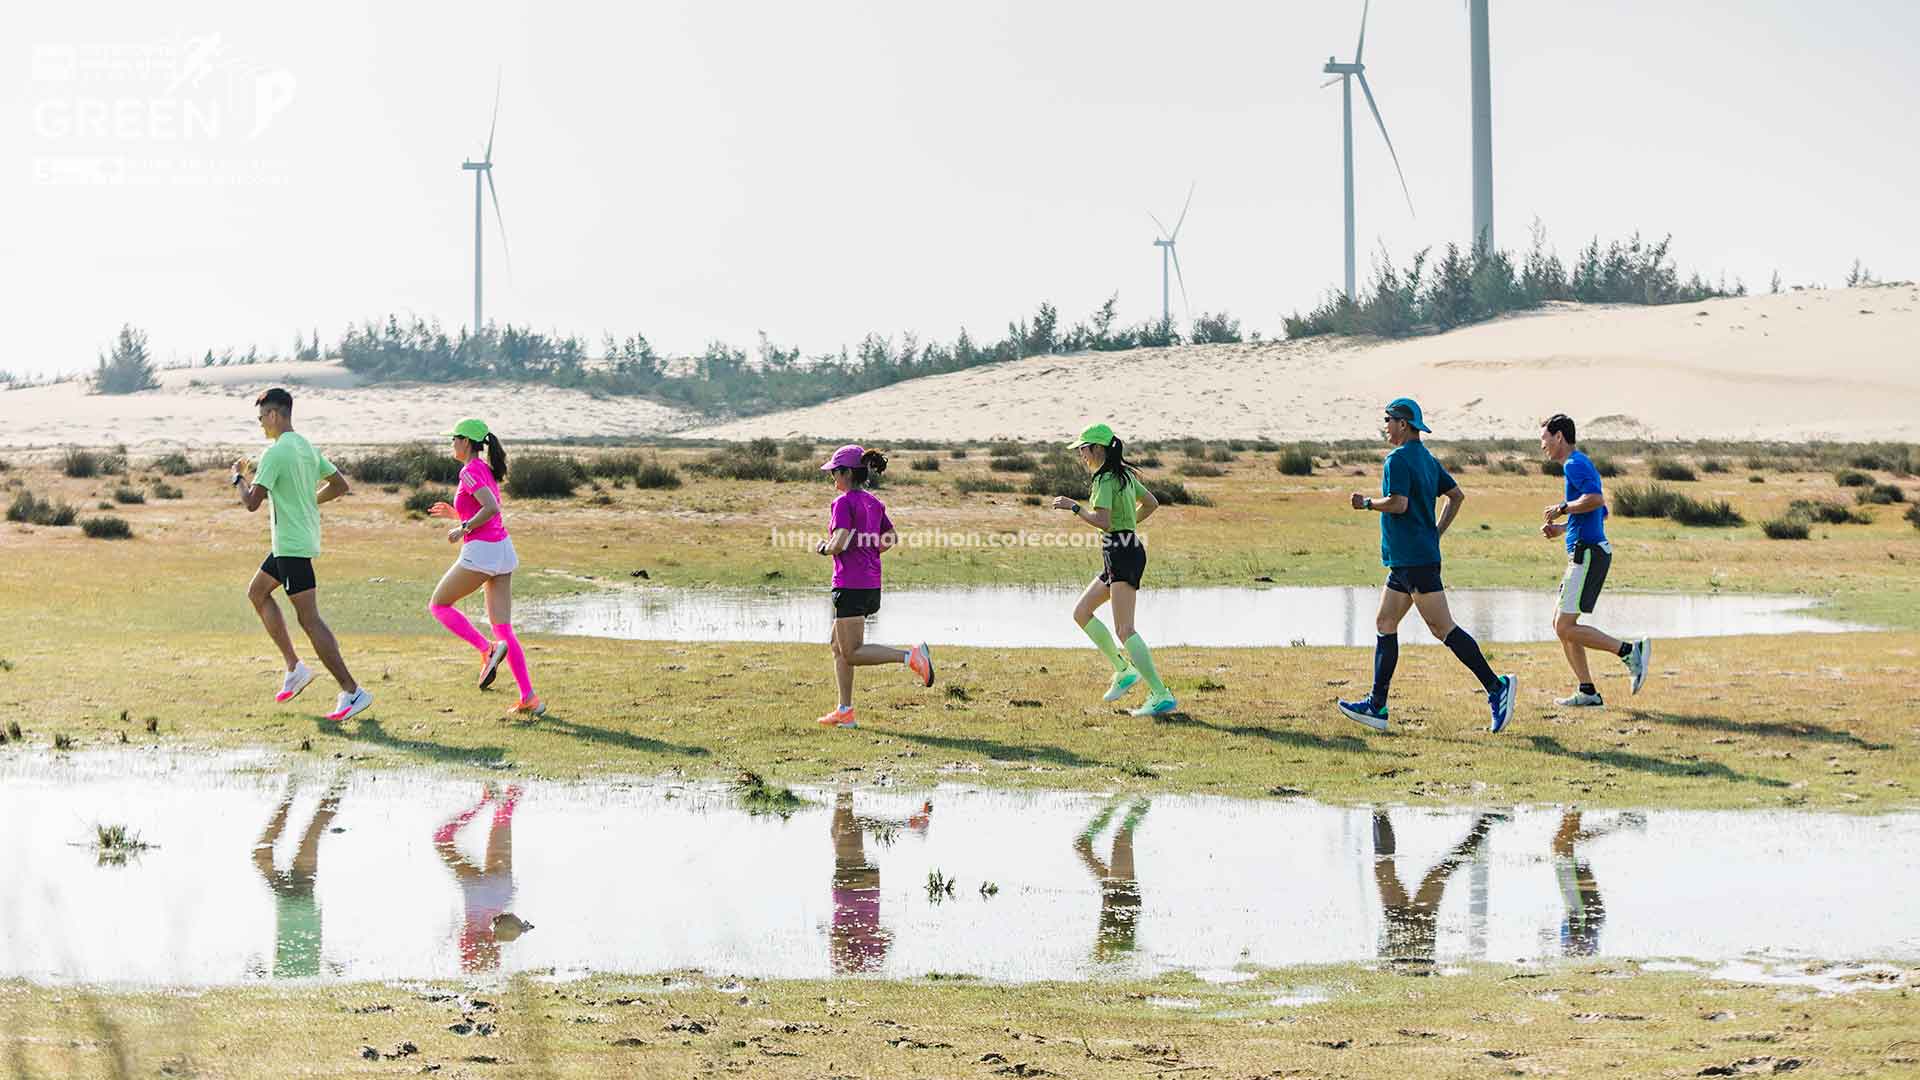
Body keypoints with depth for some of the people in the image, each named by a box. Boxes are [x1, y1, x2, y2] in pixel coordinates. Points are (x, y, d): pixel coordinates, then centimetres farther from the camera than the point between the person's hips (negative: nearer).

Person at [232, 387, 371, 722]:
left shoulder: (275, 453, -17)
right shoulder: (308, 448, 10)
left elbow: (252, 503, -19)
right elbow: (340, 485, 15)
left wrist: (238, 477, 0)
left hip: (293, 546, -10)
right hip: (299, 540, 10)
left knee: (309, 619, -9)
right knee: (256, 592, 23)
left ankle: (352, 691, -12)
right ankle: (294, 667, 20)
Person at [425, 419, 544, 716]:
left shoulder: (470, 471, -11)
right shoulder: (487, 470, 17)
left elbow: (492, 509, -24)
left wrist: (463, 528, -12)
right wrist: (455, 514, 21)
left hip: (480, 552, -8)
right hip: (503, 550, 8)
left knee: (438, 605, 11)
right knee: (503, 628, 7)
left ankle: (487, 649, -8)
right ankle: (530, 698, -1)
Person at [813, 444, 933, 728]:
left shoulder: (843, 502, -12)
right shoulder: (874, 503, 12)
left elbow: (840, 543, -22)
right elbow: (891, 538, 18)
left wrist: (823, 548, -3)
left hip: (850, 585, -9)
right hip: (871, 583, 9)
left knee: (852, 654, -4)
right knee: (839, 648, 16)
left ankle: (911, 656, -18)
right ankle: (845, 712, 15)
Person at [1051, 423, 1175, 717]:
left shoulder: (1105, 479, -14)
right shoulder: (1125, 475, 15)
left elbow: (1102, 522, -25)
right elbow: (1151, 503, 27)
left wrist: (1074, 506, -14)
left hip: (1123, 555, -10)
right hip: (1118, 559, 10)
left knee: (1124, 630, -15)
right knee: (1081, 612, 17)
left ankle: (1162, 696, -20)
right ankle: (1124, 670, 15)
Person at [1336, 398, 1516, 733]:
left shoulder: (1398, 459, -13)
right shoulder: (1427, 460, 16)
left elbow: (1399, 503, -23)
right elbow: (1457, 495, 20)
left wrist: (1367, 503, -6)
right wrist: (1436, 533, 19)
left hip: (1415, 560, -10)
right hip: (1404, 561, 10)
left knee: (1443, 628, -10)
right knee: (1385, 625, 11)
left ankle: (1496, 687, -11)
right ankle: (1377, 707, 10)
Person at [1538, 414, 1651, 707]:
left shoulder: (1574, 464, -10)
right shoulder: (1580, 464, 22)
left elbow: (1596, 499, -27)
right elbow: (1601, 514, 27)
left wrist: (1563, 508, -13)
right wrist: (1561, 529, 20)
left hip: (1587, 553, -10)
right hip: (1584, 553, 10)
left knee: (1565, 628, -12)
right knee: (1561, 624, 11)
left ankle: (1629, 651, -14)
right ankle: (1587, 692, 10)